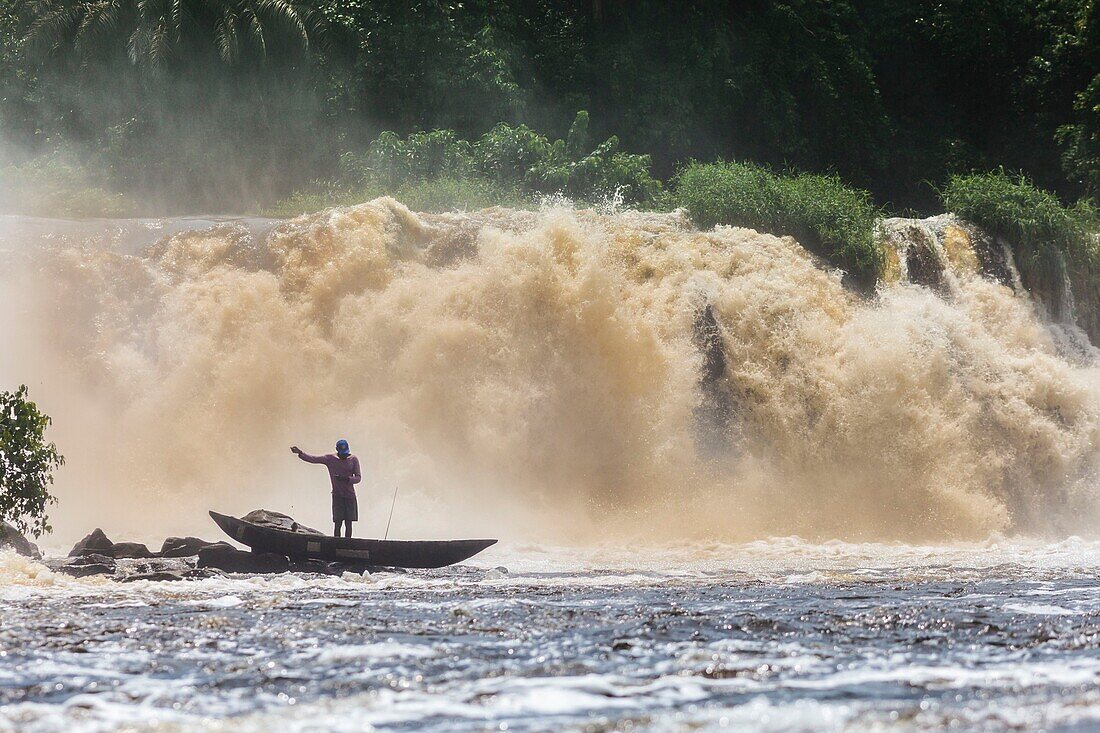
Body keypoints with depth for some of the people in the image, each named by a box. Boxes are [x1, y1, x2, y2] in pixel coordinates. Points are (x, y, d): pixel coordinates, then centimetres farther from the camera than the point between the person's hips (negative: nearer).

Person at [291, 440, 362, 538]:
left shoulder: (353, 460, 1)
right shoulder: (330, 458, 1)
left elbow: (358, 477, -2)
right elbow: (313, 459, -3)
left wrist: (347, 479, -20)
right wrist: (300, 452, -16)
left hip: (350, 496, 1)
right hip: (337, 496, -1)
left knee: (348, 523, 0)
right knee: (337, 523, -8)